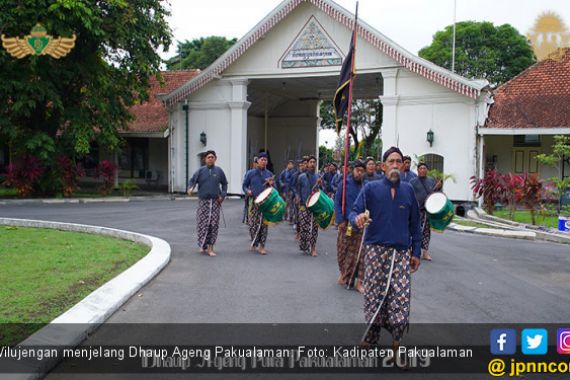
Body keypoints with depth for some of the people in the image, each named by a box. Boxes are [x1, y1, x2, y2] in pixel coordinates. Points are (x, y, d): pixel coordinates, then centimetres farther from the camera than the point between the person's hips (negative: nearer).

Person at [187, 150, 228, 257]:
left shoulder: (219, 171, 5)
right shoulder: (201, 170, 4)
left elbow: (224, 184, 14)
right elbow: (192, 180, 3)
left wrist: (223, 195, 2)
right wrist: (190, 188, -19)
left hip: (215, 202, 0)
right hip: (203, 201, 0)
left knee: (214, 224, -4)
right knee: (202, 224, 0)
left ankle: (210, 248, 3)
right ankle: (202, 245, 18)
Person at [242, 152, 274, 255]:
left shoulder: (269, 174, 9)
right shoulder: (250, 173, 4)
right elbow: (244, 185, 10)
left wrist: (271, 184, -7)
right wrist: (247, 191, -11)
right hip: (253, 202, -1)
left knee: (264, 224, 0)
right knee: (253, 224, -1)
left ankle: (262, 246, 7)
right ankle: (254, 243, 20)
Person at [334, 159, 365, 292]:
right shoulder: (345, 184, -1)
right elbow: (337, 202, 0)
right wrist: (340, 220, -7)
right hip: (346, 223, 0)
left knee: (360, 253, -2)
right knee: (343, 250, 11)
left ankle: (359, 282, 5)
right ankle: (344, 273, 34)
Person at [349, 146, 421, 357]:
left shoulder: (408, 190, 10)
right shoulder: (371, 188, 2)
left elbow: (414, 223, 15)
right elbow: (354, 212, -5)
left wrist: (416, 252, 13)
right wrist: (357, 219, -29)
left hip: (401, 252, 2)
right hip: (376, 250, -1)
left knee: (400, 298, -5)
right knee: (374, 295, 3)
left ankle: (396, 340, 10)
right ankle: (371, 337, 19)